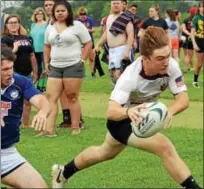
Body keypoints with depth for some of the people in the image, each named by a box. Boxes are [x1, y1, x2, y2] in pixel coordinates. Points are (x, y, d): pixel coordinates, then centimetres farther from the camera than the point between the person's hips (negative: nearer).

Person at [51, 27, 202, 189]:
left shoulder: (172, 66, -26)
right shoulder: (130, 76, -36)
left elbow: (183, 99, -27)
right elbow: (111, 112, -43)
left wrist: (170, 111, -50)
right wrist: (129, 111, -66)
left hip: (142, 118, 6)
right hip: (122, 120, -6)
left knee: (105, 153, 30)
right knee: (165, 147, -27)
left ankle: (63, 173, 54)